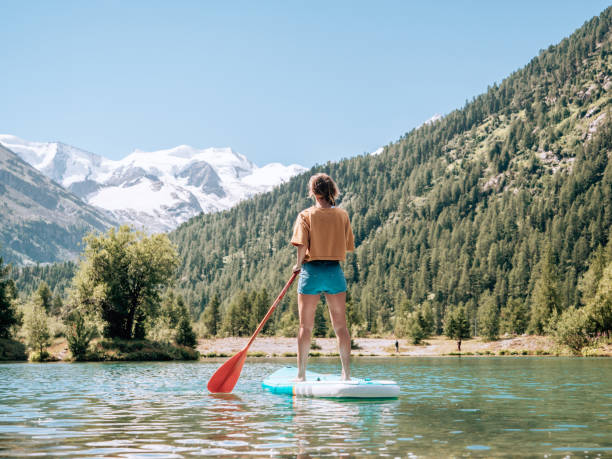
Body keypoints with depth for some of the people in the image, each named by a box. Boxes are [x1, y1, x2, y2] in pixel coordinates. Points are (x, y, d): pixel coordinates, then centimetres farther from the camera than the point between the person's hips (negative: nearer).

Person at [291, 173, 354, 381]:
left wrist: (298, 264, 1)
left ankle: (301, 374, 6)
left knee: (305, 326, 4)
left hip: (312, 271, -2)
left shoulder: (306, 215, -5)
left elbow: (302, 245, -15)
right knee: (340, 325, 7)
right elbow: (348, 247, 7)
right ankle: (347, 374, 8)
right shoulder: (342, 215, 4)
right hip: (335, 271, 2)